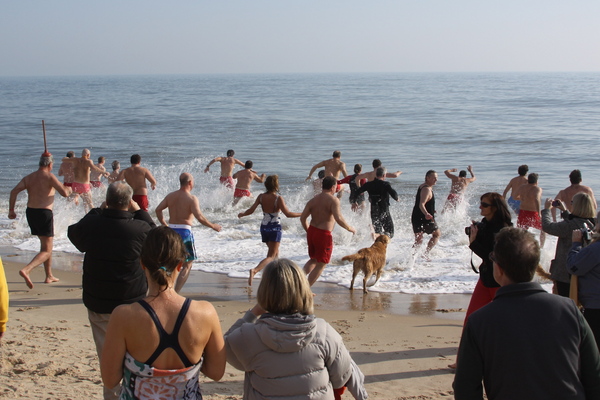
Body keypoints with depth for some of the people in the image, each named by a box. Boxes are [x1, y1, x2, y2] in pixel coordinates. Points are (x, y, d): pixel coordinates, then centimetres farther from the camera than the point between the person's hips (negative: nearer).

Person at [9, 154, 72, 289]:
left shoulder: (29, 177, 11)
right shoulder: (49, 176, -7)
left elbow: (14, 191, 0)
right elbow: (64, 193, -15)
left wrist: (11, 210, 2)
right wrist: (68, 189, 8)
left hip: (30, 212, 7)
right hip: (44, 213, -7)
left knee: (46, 244, 24)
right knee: (46, 251, -4)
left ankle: (49, 276, 27)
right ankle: (26, 270, -25)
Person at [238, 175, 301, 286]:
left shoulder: (261, 197, -4)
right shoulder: (278, 198, -16)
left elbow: (251, 210, -4)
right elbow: (287, 214, -21)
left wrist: (242, 214, 15)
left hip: (264, 227, 6)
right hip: (275, 228, -6)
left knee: (275, 252, 25)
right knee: (271, 256, -3)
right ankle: (255, 270, -26)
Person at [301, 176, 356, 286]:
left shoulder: (313, 200, 8)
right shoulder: (333, 200, -11)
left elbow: (303, 218, 6)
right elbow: (338, 219, -23)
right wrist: (350, 228, -9)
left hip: (311, 232, 7)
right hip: (324, 234, -7)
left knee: (313, 260, 26)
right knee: (321, 264, 7)